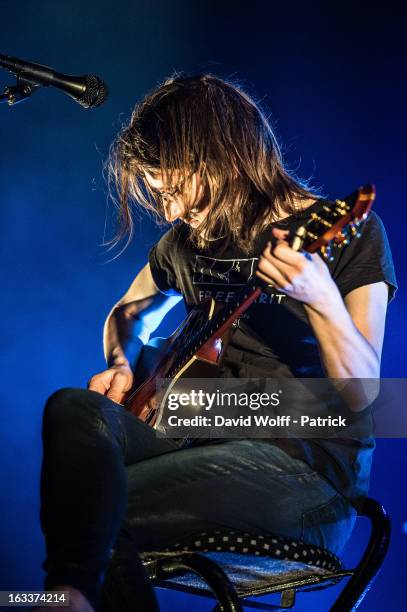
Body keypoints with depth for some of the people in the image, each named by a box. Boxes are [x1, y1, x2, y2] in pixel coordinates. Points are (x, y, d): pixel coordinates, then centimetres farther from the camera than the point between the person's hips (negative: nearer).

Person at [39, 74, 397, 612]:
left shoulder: (349, 231, -6)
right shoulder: (188, 239, 11)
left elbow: (361, 391, -13)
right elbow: (126, 313, 30)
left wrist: (320, 300, -31)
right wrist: (120, 362, 7)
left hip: (310, 456, -6)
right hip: (209, 431, 6)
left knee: (99, 509, -28)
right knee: (74, 410, -24)